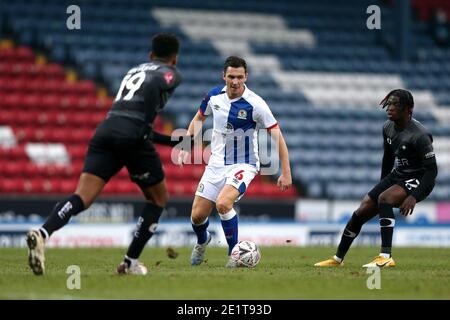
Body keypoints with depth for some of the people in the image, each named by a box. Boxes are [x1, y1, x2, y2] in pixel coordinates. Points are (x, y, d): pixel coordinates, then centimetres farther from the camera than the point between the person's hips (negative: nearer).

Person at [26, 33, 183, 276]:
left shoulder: (134, 70, 35)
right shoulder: (171, 74, 18)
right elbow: (154, 84, 1)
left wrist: (173, 140, 43)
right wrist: (146, 127, 6)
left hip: (106, 128, 5)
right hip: (133, 134, -5)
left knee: (83, 197, -11)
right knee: (158, 198, 18)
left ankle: (42, 233, -39)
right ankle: (131, 262, 13)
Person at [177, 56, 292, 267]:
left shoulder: (255, 104, -19)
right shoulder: (214, 96, -5)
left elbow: (277, 136, -15)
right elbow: (199, 118, 16)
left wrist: (286, 173, -19)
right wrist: (186, 146, 6)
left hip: (243, 165, -5)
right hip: (216, 163, 5)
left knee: (223, 203, -31)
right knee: (197, 216, 3)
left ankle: (234, 253, -12)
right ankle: (202, 241, 40)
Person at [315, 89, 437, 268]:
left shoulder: (419, 135, -24)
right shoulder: (388, 128, 0)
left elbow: (432, 170, -23)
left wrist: (414, 197, -30)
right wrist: (381, 185, 20)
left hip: (417, 180, -8)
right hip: (396, 176, 8)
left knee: (384, 199, -34)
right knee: (361, 212, 2)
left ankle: (386, 257, -37)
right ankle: (338, 258, 19)